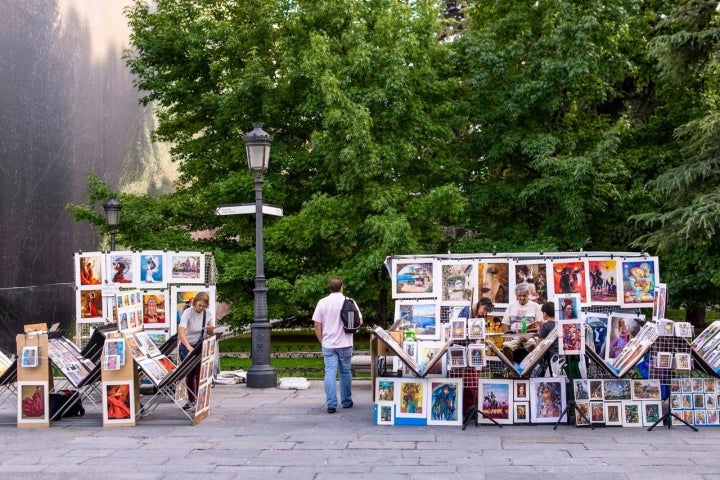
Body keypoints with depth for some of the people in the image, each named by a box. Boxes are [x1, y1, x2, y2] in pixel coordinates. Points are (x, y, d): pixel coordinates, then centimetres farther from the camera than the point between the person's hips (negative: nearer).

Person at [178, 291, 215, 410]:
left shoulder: (209, 314, -7)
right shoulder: (188, 313, -17)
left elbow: (212, 334, 2)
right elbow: (181, 332, -29)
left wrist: (210, 330, -24)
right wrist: (189, 347, -43)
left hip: (200, 346, 1)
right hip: (186, 346, -1)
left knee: (199, 373, -8)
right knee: (189, 374, 7)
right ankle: (191, 400, 21)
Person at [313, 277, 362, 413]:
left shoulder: (322, 302, -2)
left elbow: (317, 325, -1)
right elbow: (359, 321, -1)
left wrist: (322, 341, 10)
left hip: (328, 345, 0)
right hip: (345, 344, 0)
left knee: (330, 373, -2)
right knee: (345, 372, 13)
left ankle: (331, 404, -10)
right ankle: (346, 401, 23)